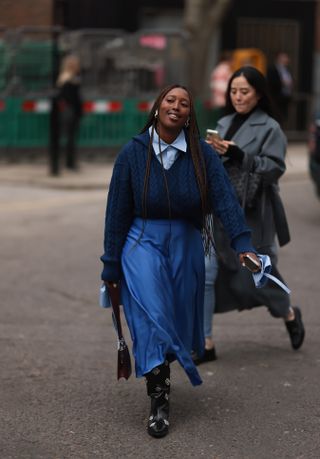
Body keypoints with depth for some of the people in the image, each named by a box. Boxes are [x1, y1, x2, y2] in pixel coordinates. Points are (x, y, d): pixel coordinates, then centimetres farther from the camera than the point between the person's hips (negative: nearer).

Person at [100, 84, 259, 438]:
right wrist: (111, 266, -1)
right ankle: (158, 403, -12)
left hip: (186, 246, 2)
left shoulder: (202, 154, -3)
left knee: (177, 321, 11)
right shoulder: (133, 153, -4)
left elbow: (225, 198, -13)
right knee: (153, 318, -15)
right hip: (143, 243, -2)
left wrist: (242, 243, -27)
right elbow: (117, 211, -1)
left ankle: (162, 369, 38)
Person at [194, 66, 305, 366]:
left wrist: (239, 155, -25)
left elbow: (274, 168, -14)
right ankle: (206, 343, 2)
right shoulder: (224, 124, 12)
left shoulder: (269, 128, -5)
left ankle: (289, 315, 39)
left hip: (250, 215, -5)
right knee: (205, 275, -5)